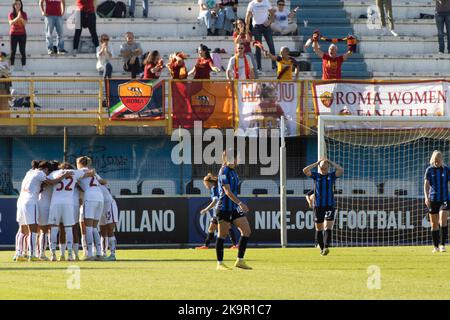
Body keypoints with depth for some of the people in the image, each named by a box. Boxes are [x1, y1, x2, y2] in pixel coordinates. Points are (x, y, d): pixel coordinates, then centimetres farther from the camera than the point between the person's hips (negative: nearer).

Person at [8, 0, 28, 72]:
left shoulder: (24, 14, 3)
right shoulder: (11, 14, 1)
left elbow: (25, 23, -10)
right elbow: (11, 23, -14)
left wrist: (21, 18, -29)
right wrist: (17, 18, -28)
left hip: (22, 34, 0)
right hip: (13, 34, 0)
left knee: (22, 51, -2)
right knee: (13, 51, -3)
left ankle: (24, 66, -1)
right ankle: (11, 66, -3)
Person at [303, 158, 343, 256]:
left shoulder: (332, 176, 5)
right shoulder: (316, 176, 6)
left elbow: (341, 170, -11)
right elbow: (305, 170, -6)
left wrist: (331, 162, -3)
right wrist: (317, 163, -2)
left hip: (329, 205, -2)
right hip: (318, 206, 2)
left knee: (328, 227, -15)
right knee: (319, 228, 7)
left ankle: (326, 247, -24)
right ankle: (321, 248, 19)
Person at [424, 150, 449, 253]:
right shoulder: (429, 170, 3)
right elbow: (426, 184, -1)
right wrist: (426, 197, -17)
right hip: (433, 200, 1)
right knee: (434, 224, 5)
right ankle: (436, 246, 16)